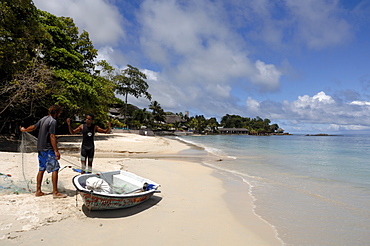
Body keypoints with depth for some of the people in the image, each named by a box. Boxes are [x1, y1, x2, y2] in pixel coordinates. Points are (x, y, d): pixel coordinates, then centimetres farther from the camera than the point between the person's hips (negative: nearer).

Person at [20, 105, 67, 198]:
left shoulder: (43, 119, 12)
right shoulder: (53, 121, -14)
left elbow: (33, 127, 25)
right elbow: (52, 136, -20)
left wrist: (24, 130, 47)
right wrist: (56, 151, -20)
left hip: (40, 149, 9)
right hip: (48, 149, -9)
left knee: (41, 169, 15)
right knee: (55, 169, -7)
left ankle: (38, 191, 21)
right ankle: (55, 192, -5)